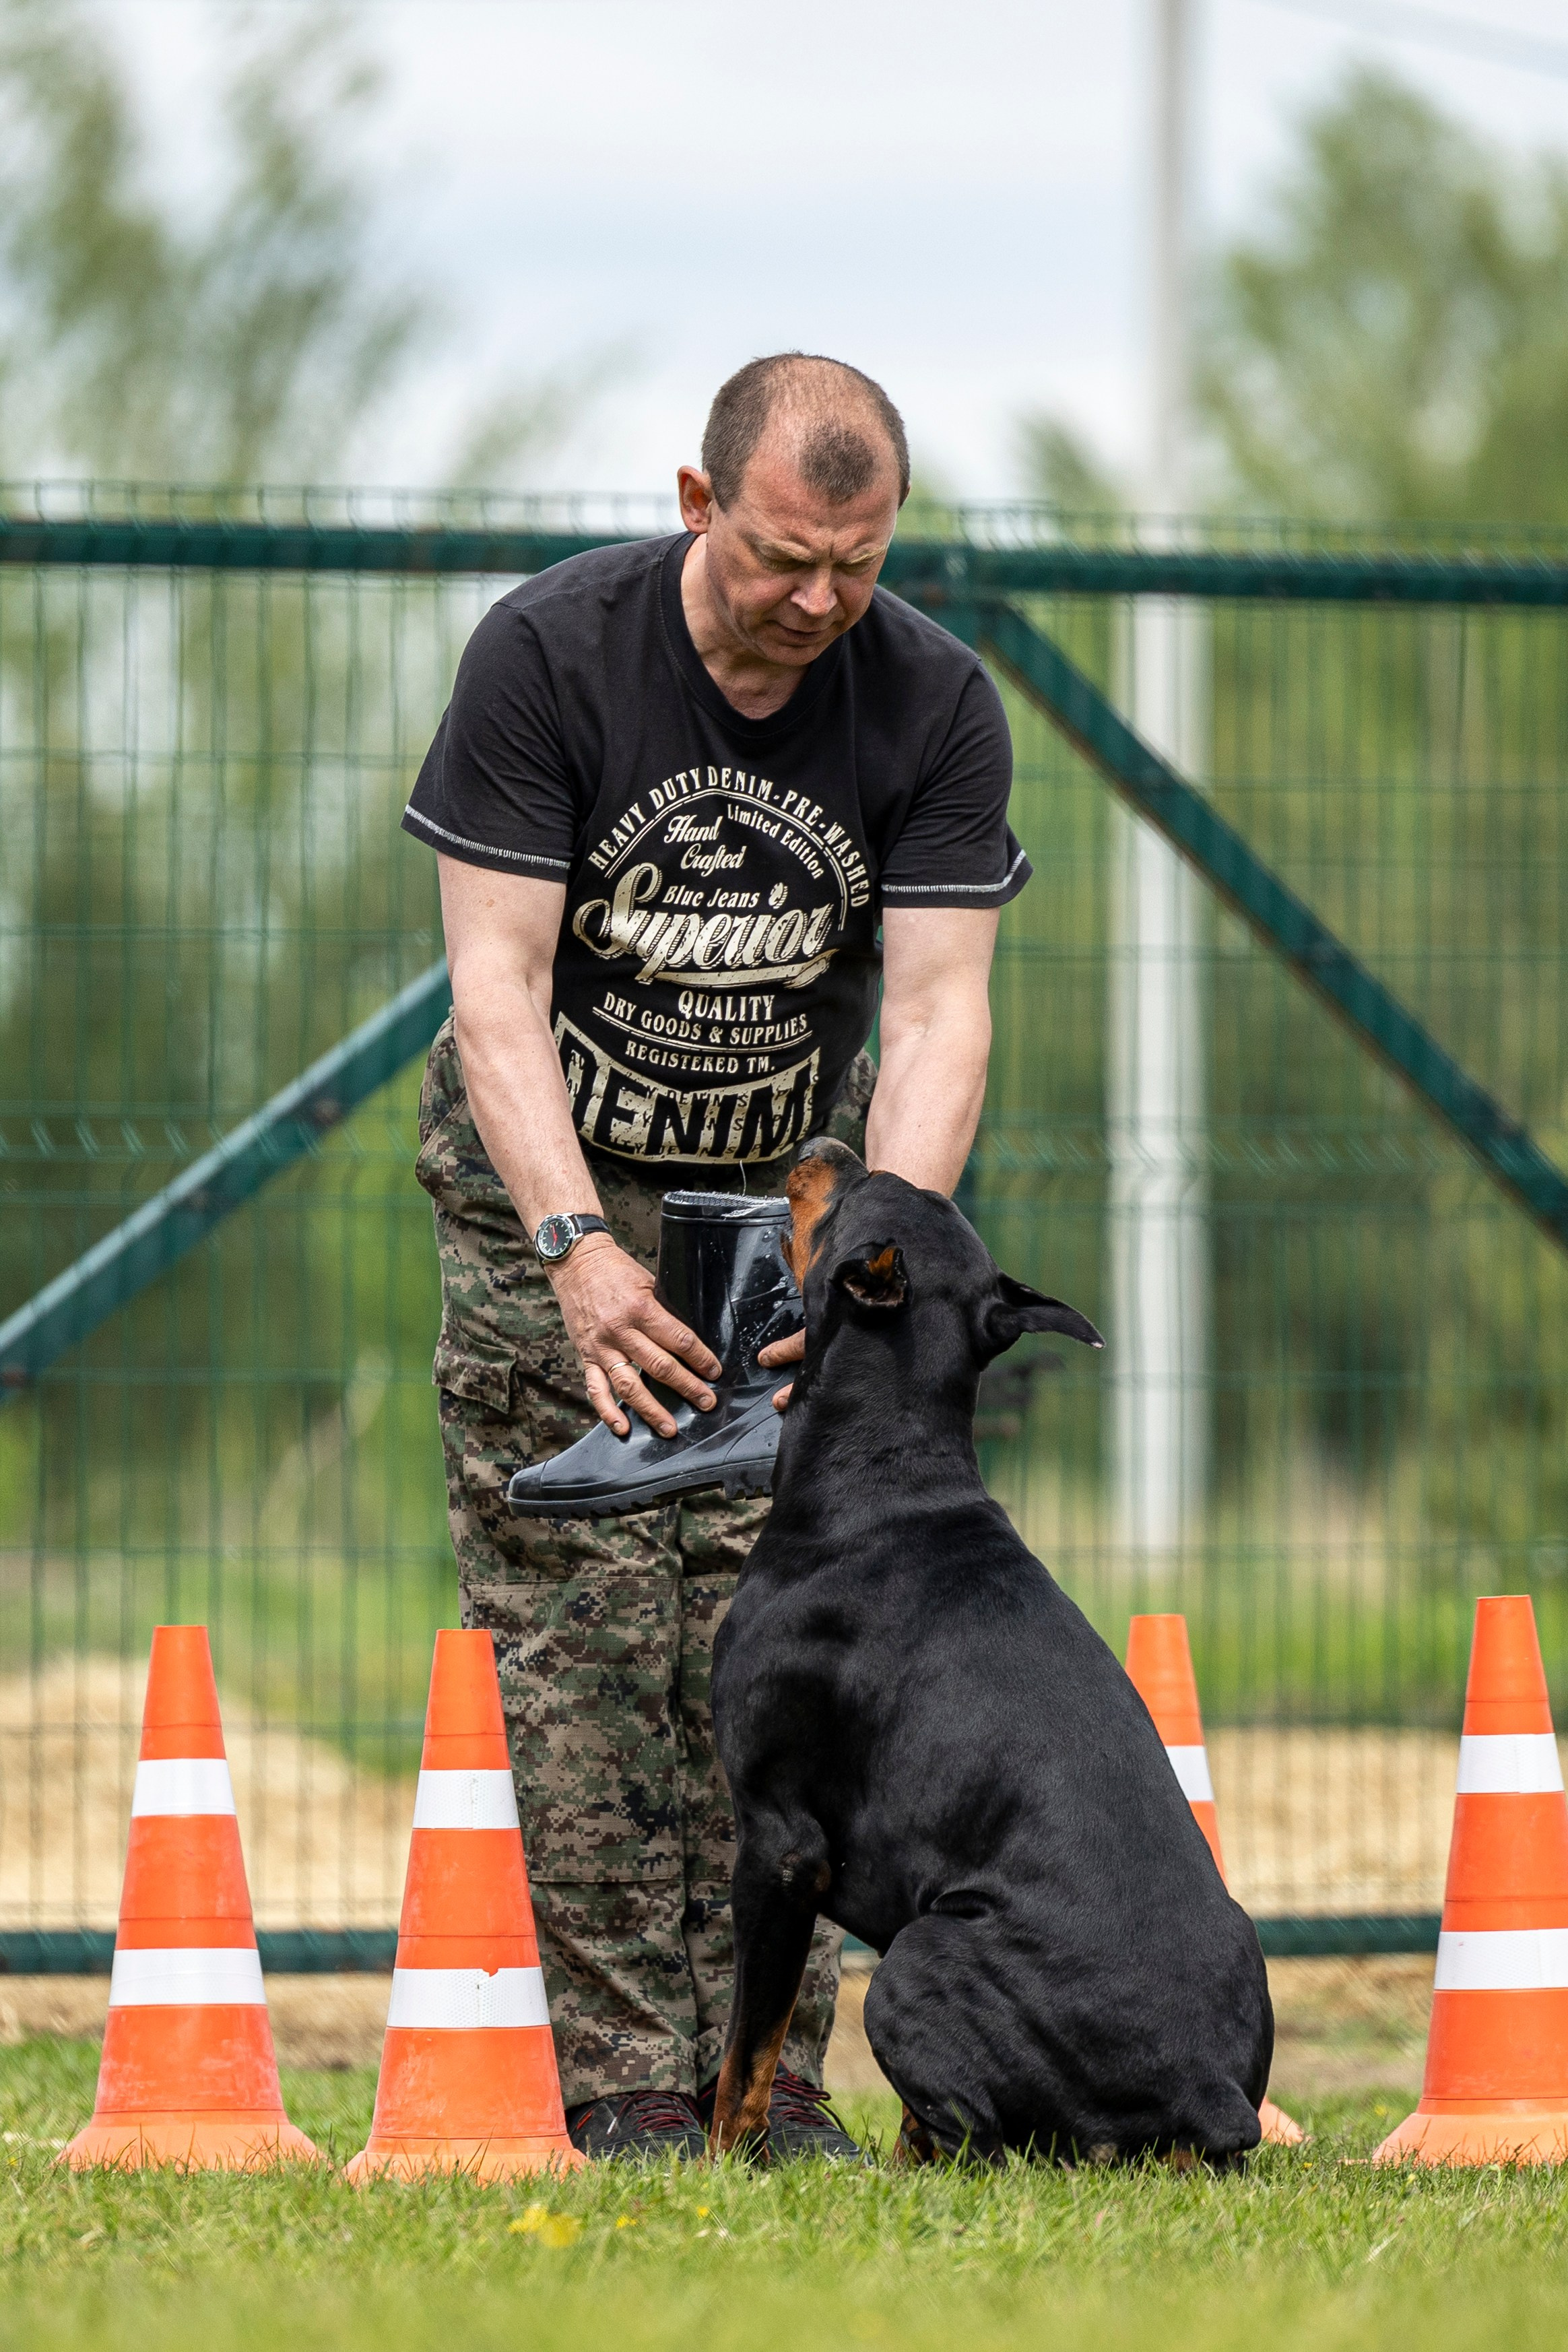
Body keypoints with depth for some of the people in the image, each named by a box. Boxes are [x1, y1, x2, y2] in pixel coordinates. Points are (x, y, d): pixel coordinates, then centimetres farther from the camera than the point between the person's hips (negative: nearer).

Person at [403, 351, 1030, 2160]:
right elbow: (495, 986, -23)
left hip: (794, 1183, 2)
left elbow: (937, 1010, -17)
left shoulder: (933, 704, -14)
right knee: (582, 1637, -10)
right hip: (549, 1186, -2)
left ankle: (774, 2079, -5)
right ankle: (626, 2084, -9)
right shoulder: (544, 654, -21)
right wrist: (579, 1249, -36)